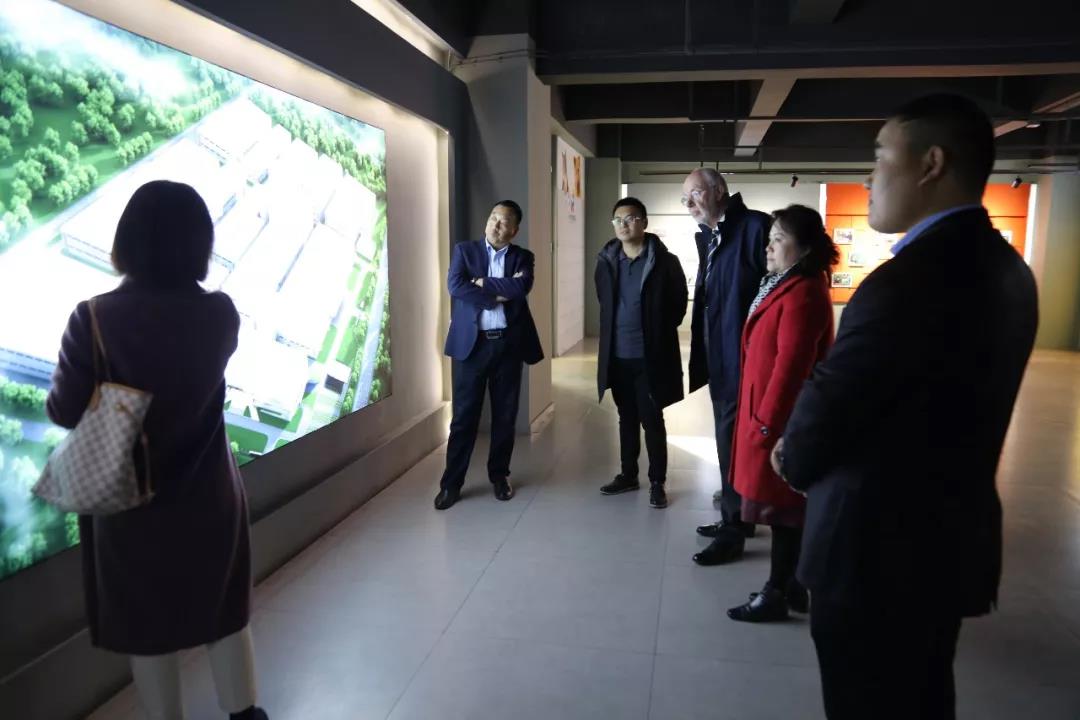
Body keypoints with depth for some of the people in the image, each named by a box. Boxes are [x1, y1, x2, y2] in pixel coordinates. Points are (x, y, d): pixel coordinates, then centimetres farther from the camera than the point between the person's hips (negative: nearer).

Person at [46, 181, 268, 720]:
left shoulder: (95, 318, -17)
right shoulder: (220, 314, -10)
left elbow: (64, 412, -9)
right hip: (208, 495, 2)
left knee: (147, 625, 17)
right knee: (225, 610, 19)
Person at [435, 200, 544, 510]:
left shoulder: (522, 257, 7)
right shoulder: (464, 250, 5)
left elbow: (521, 288, -14)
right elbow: (455, 285, -13)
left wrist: (483, 282, -11)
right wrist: (499, 293, -13)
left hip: (508, 344, 2)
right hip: (472, 343, -1)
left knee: (505, 415, 9)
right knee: (464, 415, 2)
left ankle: (499, 475, 25)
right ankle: (451, 482, 11)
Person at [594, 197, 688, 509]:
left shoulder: (665, 261, -7)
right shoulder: (606, 261, 5)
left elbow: (679, 303, 1)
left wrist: (657, 332, 2)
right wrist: (617, 329, 12)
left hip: (650, 357, -4)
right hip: (617, 356, 4)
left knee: (652, 421, 4)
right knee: (627, 418, 16)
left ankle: (657, 482, 17)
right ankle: (628, 475, 29)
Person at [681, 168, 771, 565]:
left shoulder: (756, 226, -13)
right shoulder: (706, 237, 13)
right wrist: (702, 353, 9)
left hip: (744, 356, -9)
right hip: (718, 356, 9)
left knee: (732, 440, -2)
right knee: (729, 438, 17)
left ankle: (734, 530, 11)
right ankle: (737, 516, 32)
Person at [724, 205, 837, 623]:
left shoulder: (802, 295, -20)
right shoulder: (788, 286, 13)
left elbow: (791, 366, -24)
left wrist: (766, 420, -19)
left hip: (780, 417, -10)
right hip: (773, 413, 10)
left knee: (781, 508, 1)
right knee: (785, 507, 17)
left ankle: (777, 595, 14)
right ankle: (791, 586, 28)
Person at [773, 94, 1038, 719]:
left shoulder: (907, 280, -27)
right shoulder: (1005, 268, 4)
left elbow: (827, 409, -20)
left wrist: (792, 459, 2)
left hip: (879, 548, -8)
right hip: (952, 535, 9)